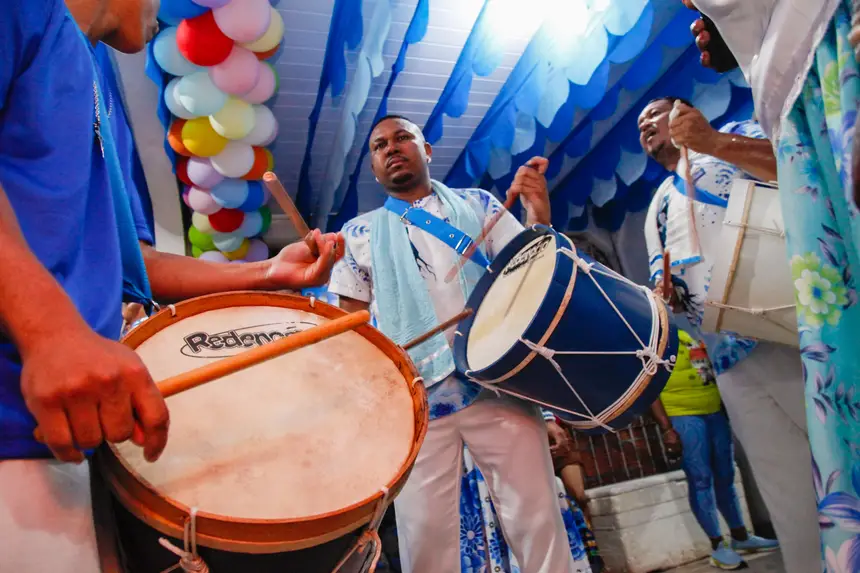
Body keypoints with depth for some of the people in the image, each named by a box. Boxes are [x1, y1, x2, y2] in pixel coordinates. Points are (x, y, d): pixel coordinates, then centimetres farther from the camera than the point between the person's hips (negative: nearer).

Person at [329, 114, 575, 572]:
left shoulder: (477, 204, 13)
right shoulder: (358, 235, 13)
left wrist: (539, 218, -13)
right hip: (414, 396, 1)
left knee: (536, 514, 2)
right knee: (425, 531, 2)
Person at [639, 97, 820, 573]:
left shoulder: (738, 136, 13)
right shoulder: (658, 207, 25)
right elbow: (666, 287, 23)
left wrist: (716, 141, -19)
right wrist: (666, 293, -1)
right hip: (736, 362, 4)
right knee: (797, 506, 5)